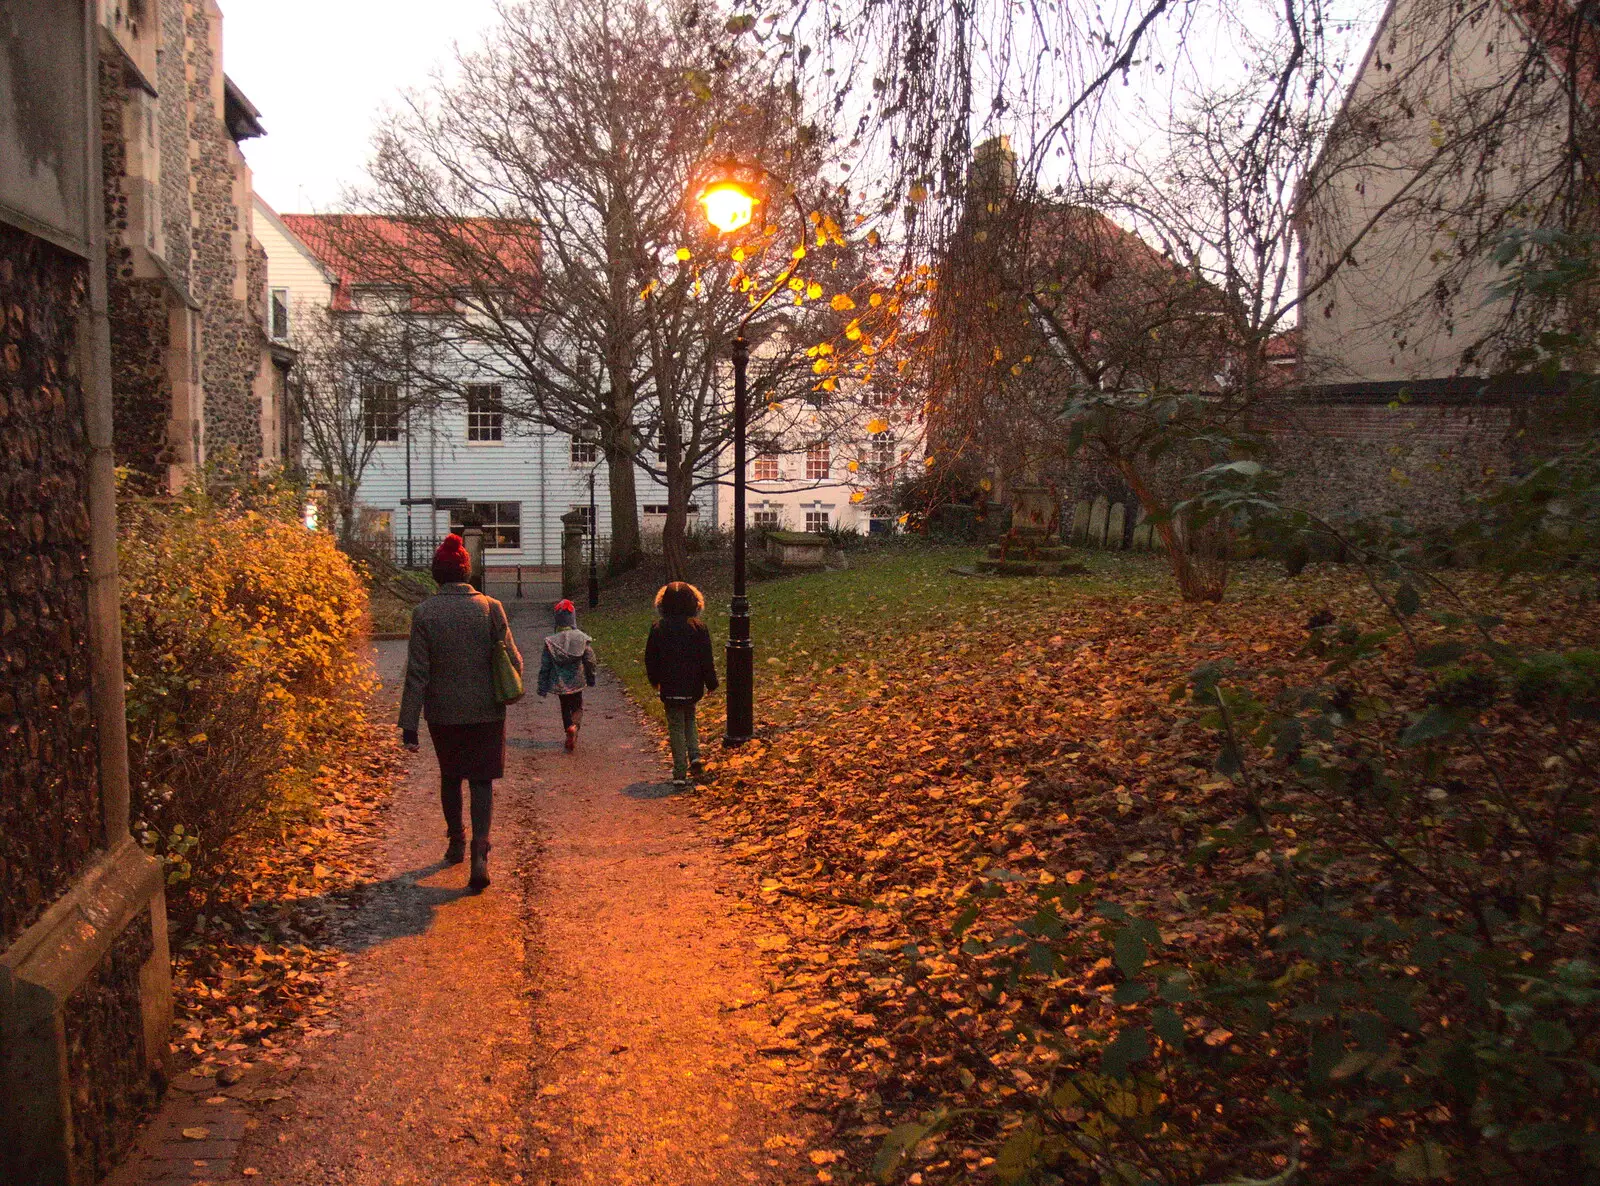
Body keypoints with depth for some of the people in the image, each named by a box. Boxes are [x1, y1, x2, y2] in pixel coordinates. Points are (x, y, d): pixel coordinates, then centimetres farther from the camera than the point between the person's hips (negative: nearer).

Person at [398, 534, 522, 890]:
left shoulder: (424, 613, -9)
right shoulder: (490, 608, -8)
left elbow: (417, 673, -9)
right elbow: (512, 661, -5)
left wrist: (409, 723, -6)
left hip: (443, 713, 1)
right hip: (486, 711, 0)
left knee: (450, 777, 21)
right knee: (482, 781, 6)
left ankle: (456, 842, 34)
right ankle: (480, 849, -11)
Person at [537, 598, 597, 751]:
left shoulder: (551, 641, -8)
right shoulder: (581, 638, -9)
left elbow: (545, 666, -5)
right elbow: (590, 660, -3)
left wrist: (542, 687, 2)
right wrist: (590, 679, 12)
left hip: (559, 683, 1)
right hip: (576, 681, -1)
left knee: (565, 708, 20)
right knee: (577, 707, 12)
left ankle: (570, 732, 18)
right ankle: (574, 726, -19)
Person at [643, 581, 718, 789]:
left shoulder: (658, 628, -6)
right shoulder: (698, 627, -8)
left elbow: (650, 658, 2)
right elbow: (706, 659, -5)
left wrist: (655, 680, 19)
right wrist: (711, 683, 6)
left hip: (670, 688, -1)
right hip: (692, 686, 1)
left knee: (676, 727, 6)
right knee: (689, 720, 24)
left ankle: (680, 774, 4)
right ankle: (695, 757, 5)